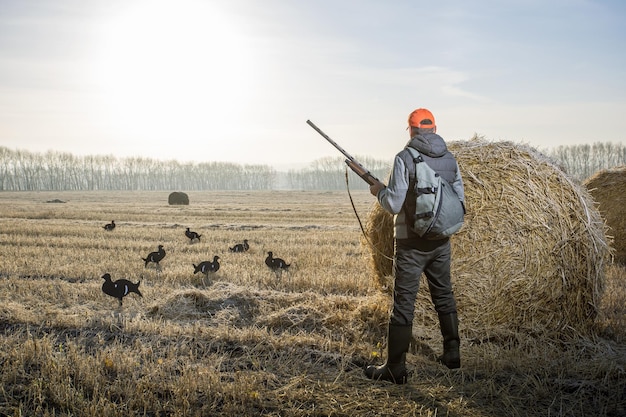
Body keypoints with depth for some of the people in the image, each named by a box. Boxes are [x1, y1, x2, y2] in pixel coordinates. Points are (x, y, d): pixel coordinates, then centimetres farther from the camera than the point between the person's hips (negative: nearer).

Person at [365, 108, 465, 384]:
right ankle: (452, 353, 29)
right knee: (444, 296, 20)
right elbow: (460, 202, 7)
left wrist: (379, 190, 3)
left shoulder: (404, 158, -13)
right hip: (441, 241, 5)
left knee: (404, 302, -1)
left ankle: (395, 368, 3)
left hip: (411, 242, -5)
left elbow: (394, 205, -16)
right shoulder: (450, 159, 4)